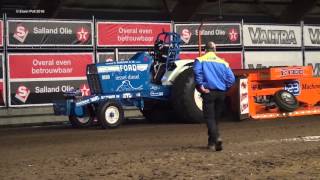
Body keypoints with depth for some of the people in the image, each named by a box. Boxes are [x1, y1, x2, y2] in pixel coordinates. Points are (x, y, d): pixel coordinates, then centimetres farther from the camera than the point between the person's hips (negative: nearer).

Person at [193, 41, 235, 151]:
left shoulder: (200, 60, 1)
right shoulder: (222, 62, 11)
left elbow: (197, 72, -19)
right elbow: (231, 78, 1)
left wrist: (200, 86, -13)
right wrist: (225, 88, 9)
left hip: (209, 92, -4)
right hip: (221, 93, 4)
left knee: (209, 117, -3)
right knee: (215, 117, 16)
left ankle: (216, 138, -25)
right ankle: (212, 142, 21)